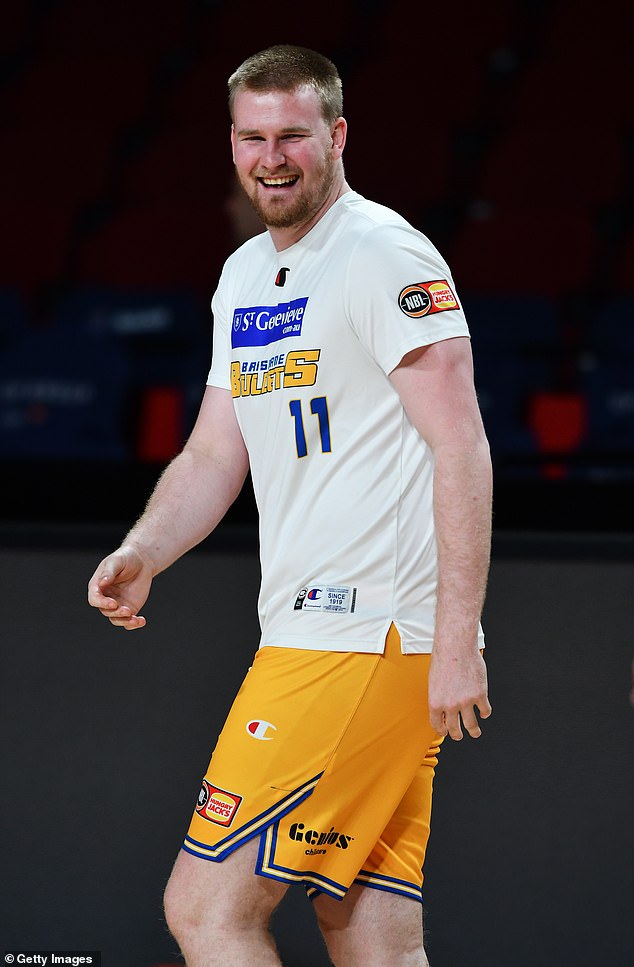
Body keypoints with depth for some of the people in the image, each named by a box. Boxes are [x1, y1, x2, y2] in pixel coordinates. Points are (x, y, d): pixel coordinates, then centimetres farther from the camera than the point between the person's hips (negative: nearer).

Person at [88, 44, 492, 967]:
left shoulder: (385, 254, -8)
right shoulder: (244, 276, 19)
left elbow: (461, 449, -14)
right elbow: (216, 455, 23)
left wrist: (457, 642, -20)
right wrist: (142, 555, 3)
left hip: (366, 640, -9)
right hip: (309, 636, 9)